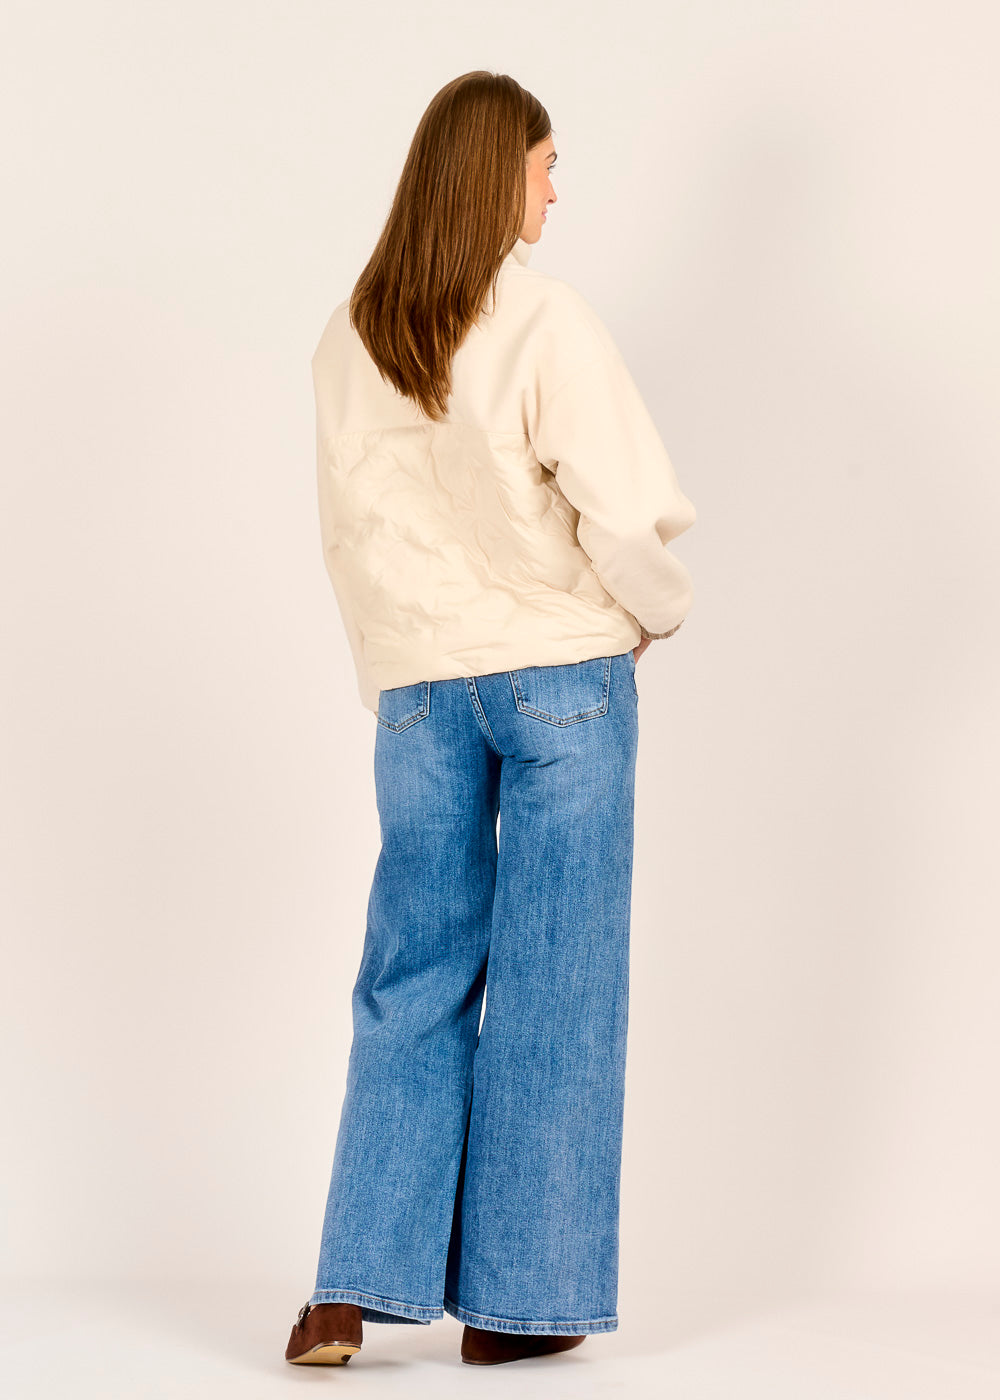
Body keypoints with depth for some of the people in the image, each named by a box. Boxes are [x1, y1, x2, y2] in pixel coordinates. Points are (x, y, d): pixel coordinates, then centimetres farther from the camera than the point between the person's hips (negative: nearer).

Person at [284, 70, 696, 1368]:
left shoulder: (349, 341, 2)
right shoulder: (547, 323, -13)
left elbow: (351, 531, 8)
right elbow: (621, 512, -15)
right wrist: (660, 609, 5)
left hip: (420, 685, 4)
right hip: (562, 673, -4)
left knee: (415, 974, 11)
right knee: (550, 983, 5)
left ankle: (358, 1288, 7)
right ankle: (518, 1299, 11)